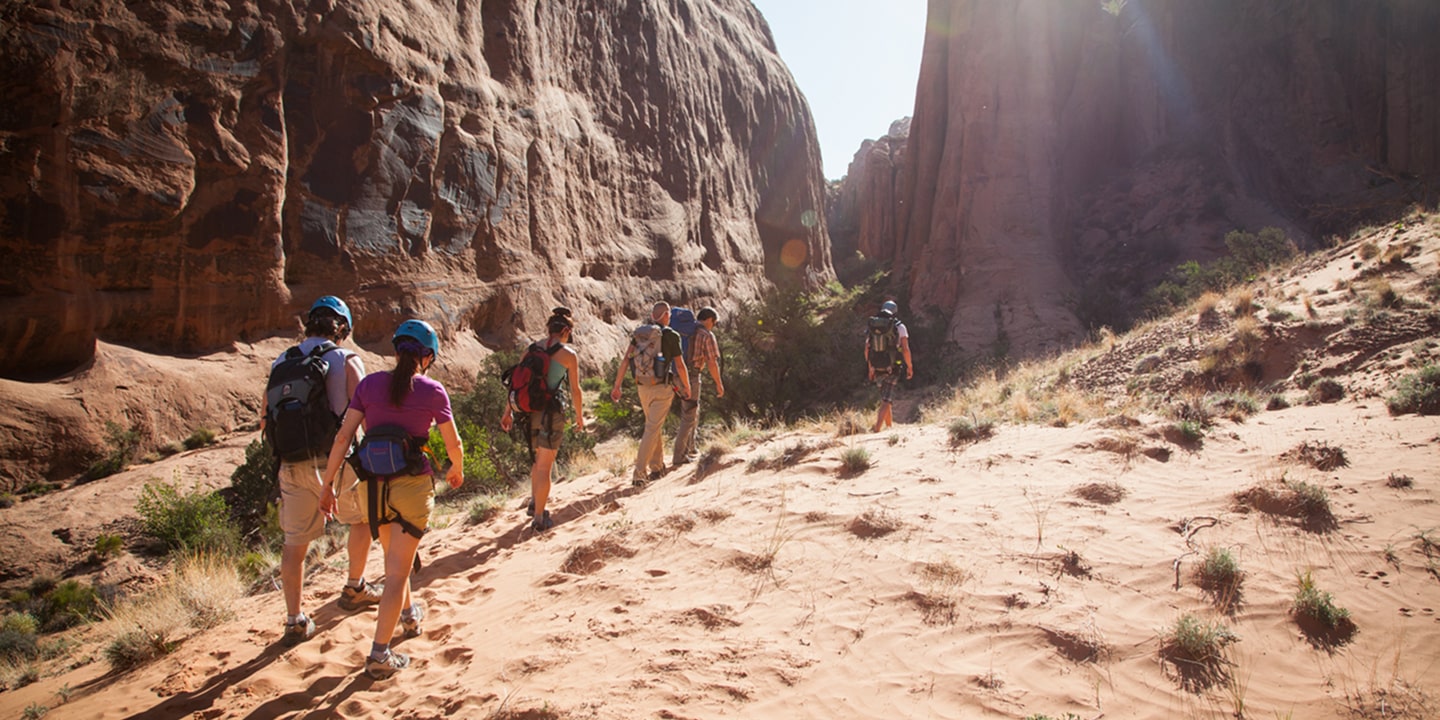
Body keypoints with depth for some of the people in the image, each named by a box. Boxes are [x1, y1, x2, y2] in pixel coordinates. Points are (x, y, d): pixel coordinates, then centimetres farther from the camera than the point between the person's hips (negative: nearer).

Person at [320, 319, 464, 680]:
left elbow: (343, 437, -2)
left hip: (372, 485, 4)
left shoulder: (369, 384, 1)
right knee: (397, 571, 3)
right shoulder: (432, 391, -6)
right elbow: (453, 443, 1)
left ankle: (409, 614, 48)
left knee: (394, 559, 26)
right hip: (413, 485, -4)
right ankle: (379, 654, 1)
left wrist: (328, 484, 4)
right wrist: (456, 470, 21)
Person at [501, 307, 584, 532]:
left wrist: (508, 411, 13)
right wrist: (579, 415, 11)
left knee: (537, 456, 28)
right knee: (545, 466, 3)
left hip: (529, 410, 5)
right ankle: (539, 519, 9)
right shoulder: (569, 355, -6)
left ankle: (535, 502, 37)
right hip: (552, 411, -5)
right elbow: (575, 390, -3)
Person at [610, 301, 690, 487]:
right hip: (662, 388, -5)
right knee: (652, 429, -4)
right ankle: (639, 474, -9)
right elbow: (680, 365, -6)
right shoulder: (671, 336, -9)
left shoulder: (639, 333, 4)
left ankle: (657, 466, 32)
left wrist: (616, 386, 3)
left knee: (654, 425, 21)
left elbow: (625, 360, -1)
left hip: (642, 386, 5)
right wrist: (687, 387, 9)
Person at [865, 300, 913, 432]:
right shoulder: (899, 327, -5)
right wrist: (909, 366, 2)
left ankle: (889, 424, 30)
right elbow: (905, 349, -10)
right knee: (885, 400, -3)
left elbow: (867, 349, 6)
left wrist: (870, 368, 16)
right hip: (891, 369, -4)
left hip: (876, 369, 4)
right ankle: (877, 428, -14)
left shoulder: (873, 327, 5)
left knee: (885, 398, 21)